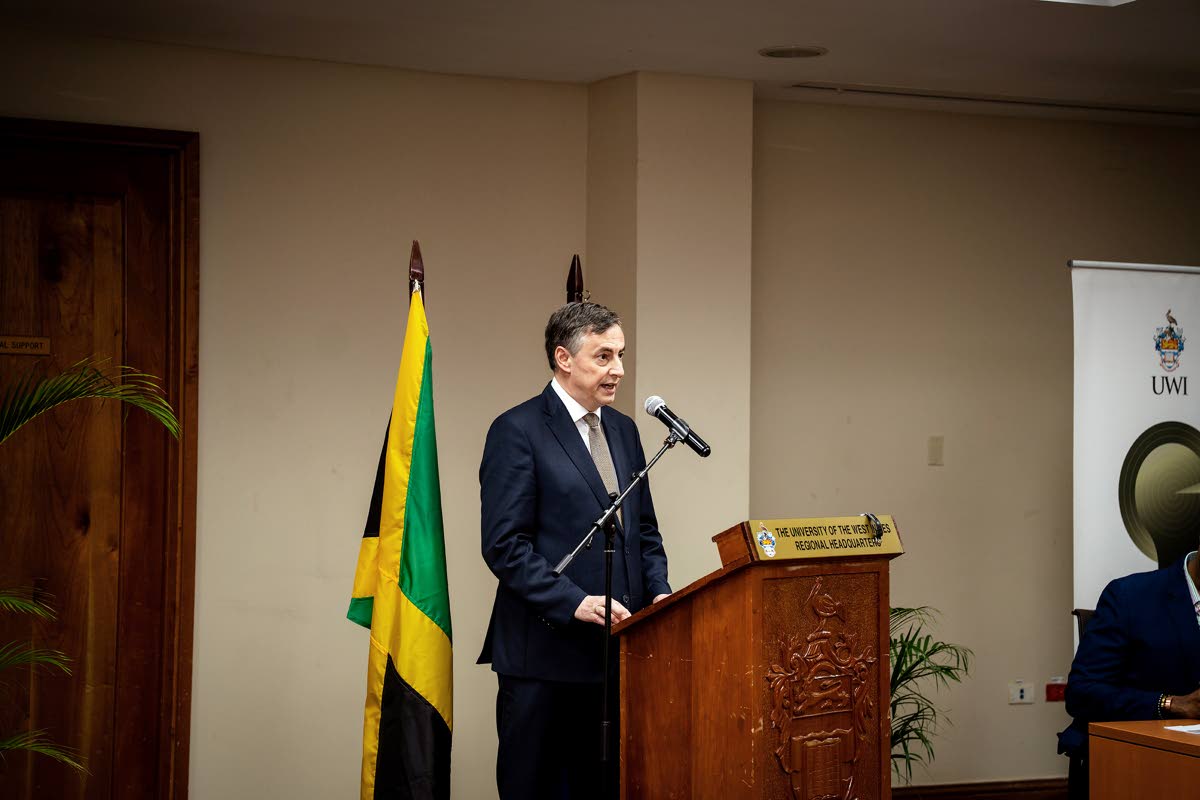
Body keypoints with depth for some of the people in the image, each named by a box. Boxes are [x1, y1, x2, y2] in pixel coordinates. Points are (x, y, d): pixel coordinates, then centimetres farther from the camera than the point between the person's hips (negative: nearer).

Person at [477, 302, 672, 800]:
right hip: (546, 651, -6)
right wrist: (574, 603, -20)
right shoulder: (517, 431, -7)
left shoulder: (623, 430, 15)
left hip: (616, 651, 6)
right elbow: (505, 545, -13)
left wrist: (658, 591, 3)